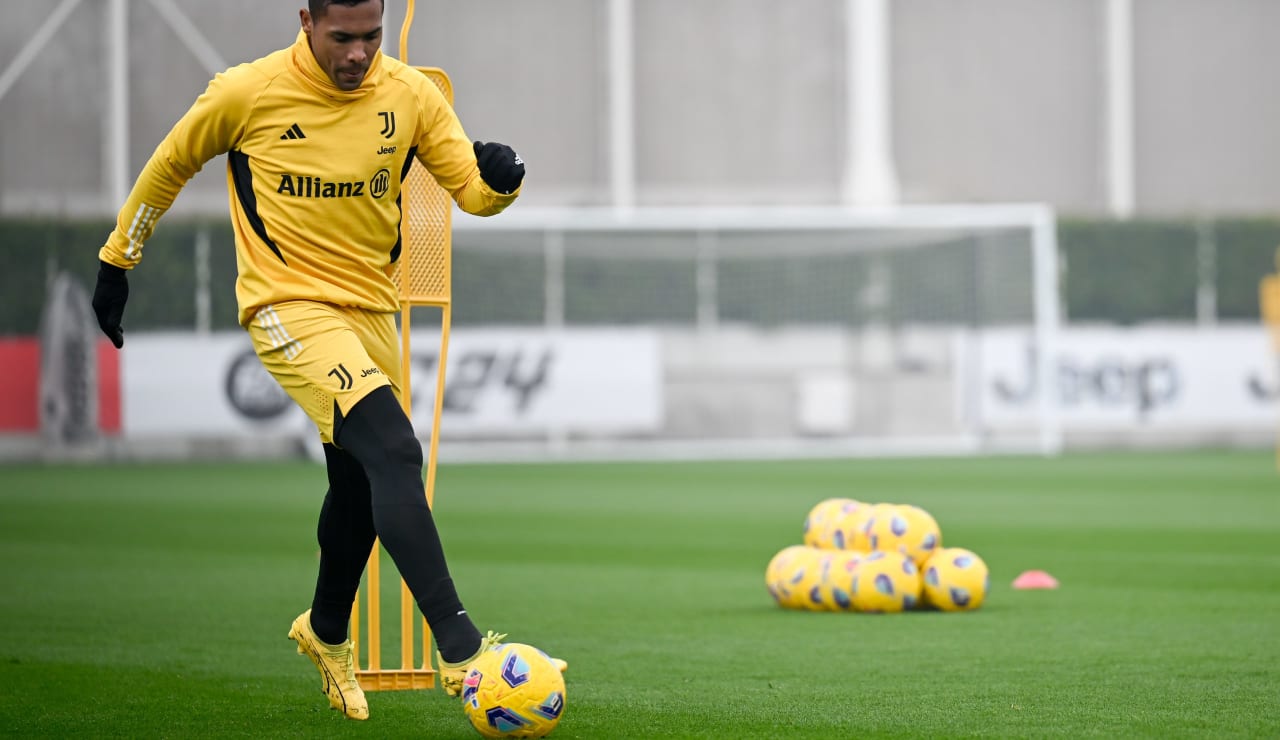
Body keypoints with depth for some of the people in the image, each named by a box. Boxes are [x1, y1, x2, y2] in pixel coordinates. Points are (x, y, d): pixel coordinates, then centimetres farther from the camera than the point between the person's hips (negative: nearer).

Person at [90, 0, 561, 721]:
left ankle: (328, 631, 45)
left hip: (370, 309, 6)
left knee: (362, 483, 17)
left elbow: (471, 189, -1)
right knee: (394, 449, -25)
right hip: (288, 304, -6)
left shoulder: (410, 94, -2)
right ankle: (459, 647, -31)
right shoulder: (248, 92, -10)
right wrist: (117, 260, 13)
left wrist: (499, 180, -25)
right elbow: (172, 164, 5)